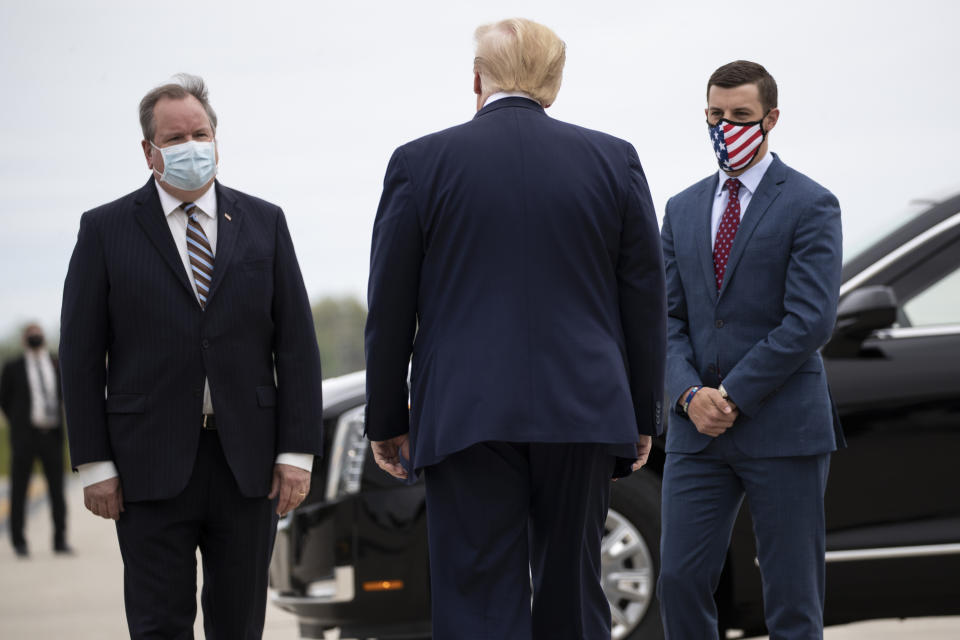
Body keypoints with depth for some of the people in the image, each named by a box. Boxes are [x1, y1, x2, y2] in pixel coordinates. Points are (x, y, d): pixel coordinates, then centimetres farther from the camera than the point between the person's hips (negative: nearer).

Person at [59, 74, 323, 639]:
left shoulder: (265, 223, 10)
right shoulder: (106, 230, 4)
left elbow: (297, 343, 6)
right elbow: (81, 353, 2)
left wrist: (298, 452, -2)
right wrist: (94, 464, -5)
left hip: (247, 464, 2)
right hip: (153, 465, -2)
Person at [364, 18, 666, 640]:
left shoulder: (420, 163, 0)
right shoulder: (615, 160, 5)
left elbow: (390, 308, 2)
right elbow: (646, 301, 7)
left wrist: (386, 422, 11)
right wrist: (642, 418, 14)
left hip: (466, 418, -2)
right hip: (583, 415, 2)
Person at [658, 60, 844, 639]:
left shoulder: (810, 206, -2)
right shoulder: (683, 210, 15)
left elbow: (810, 320, -11)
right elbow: (669, 316, 11)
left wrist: (733, 396, -13)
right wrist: (690, 394, -7)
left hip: (783, 427, -5)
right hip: (698, 428, 5)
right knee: (681, 579, -2)